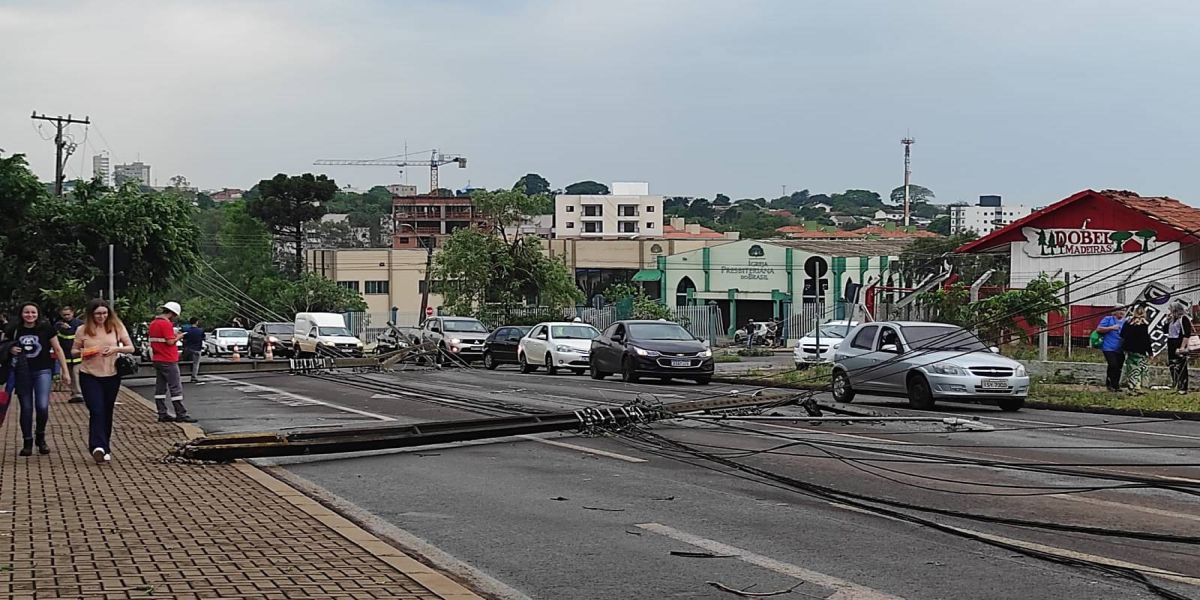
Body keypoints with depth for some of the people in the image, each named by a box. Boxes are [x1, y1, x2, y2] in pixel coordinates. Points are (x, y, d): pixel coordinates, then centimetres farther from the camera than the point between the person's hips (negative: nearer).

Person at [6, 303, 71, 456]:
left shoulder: (46, 328, -4)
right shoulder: (14, 330, 1)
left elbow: (58, 349, 2)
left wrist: (65, 371, 0)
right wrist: (11, 350, -8)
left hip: (42, 371, -2)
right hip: (22, 373, 2)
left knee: (42, 407, -13)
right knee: (26, 408, 6)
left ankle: (40, 437, 12)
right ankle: (27, 442, 18)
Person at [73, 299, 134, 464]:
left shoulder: (116, 327, 1)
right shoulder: (83, 330, 0)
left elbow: (131, 348, 5)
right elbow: (73, 351, 9)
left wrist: (116, 348, -14)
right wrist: (82, 353, -13)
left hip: (111, 376, 2)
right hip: (90, 376, -2)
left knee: (107, 412, 11)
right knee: (96, 411, -14)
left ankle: (105, 447, 23)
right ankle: (98, 447, -22)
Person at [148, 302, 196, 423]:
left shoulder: (153, 323, 12)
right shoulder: (166, 324, -17)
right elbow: (170, 342, -21)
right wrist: (178, 337, -3)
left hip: (157, 360, 9)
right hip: (168, 361, -9)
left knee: (160, 388, 10)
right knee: (176, 388, -5)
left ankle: (162, 414, 12)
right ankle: (181, 414, -5)